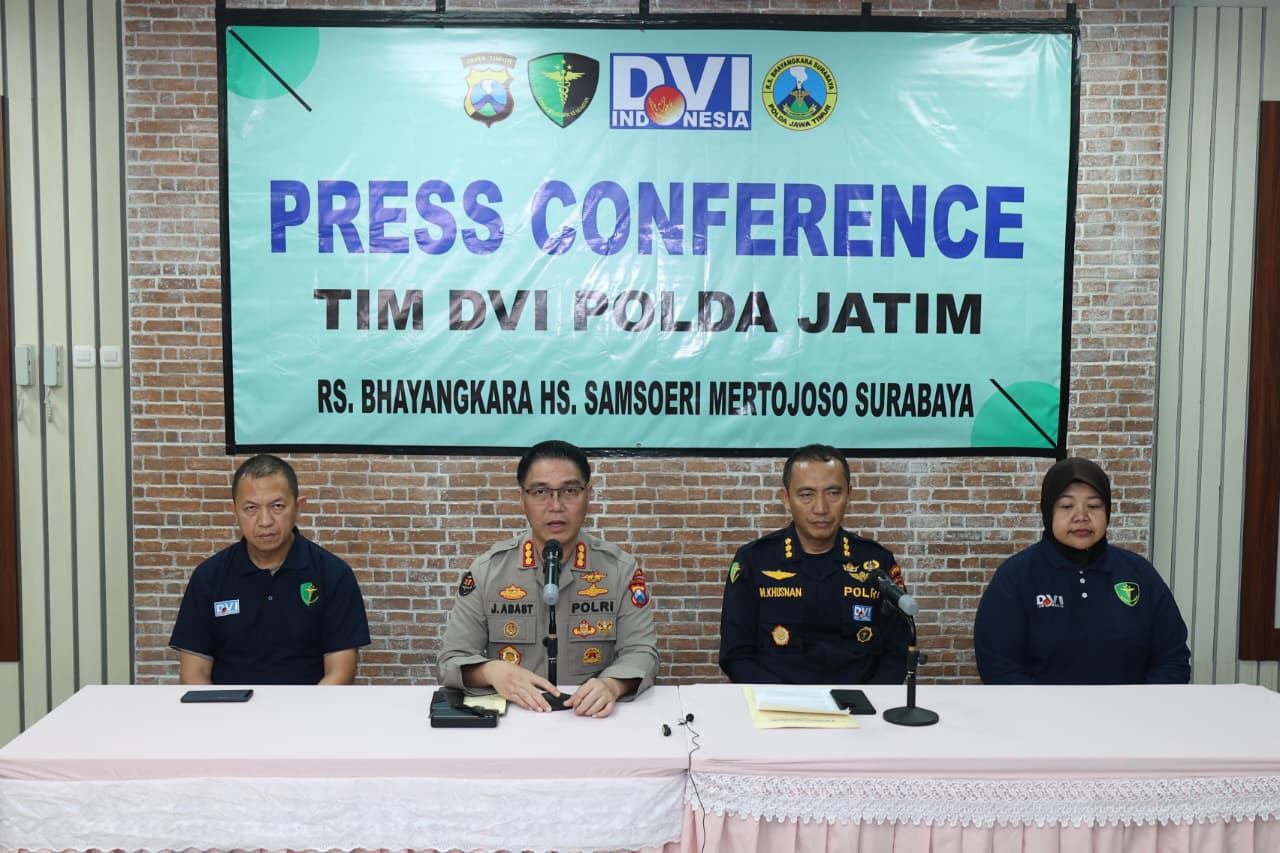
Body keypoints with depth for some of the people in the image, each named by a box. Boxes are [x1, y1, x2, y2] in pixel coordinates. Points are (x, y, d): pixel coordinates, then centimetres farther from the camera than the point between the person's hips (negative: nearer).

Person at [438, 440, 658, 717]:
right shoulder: (486, 570, 2)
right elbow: (452, 660, 2)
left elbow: (640, 652, -2)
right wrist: (493, 671, -21)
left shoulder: (621, 569, 2)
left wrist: (611, 685, -25)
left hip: (591, 720, 0)